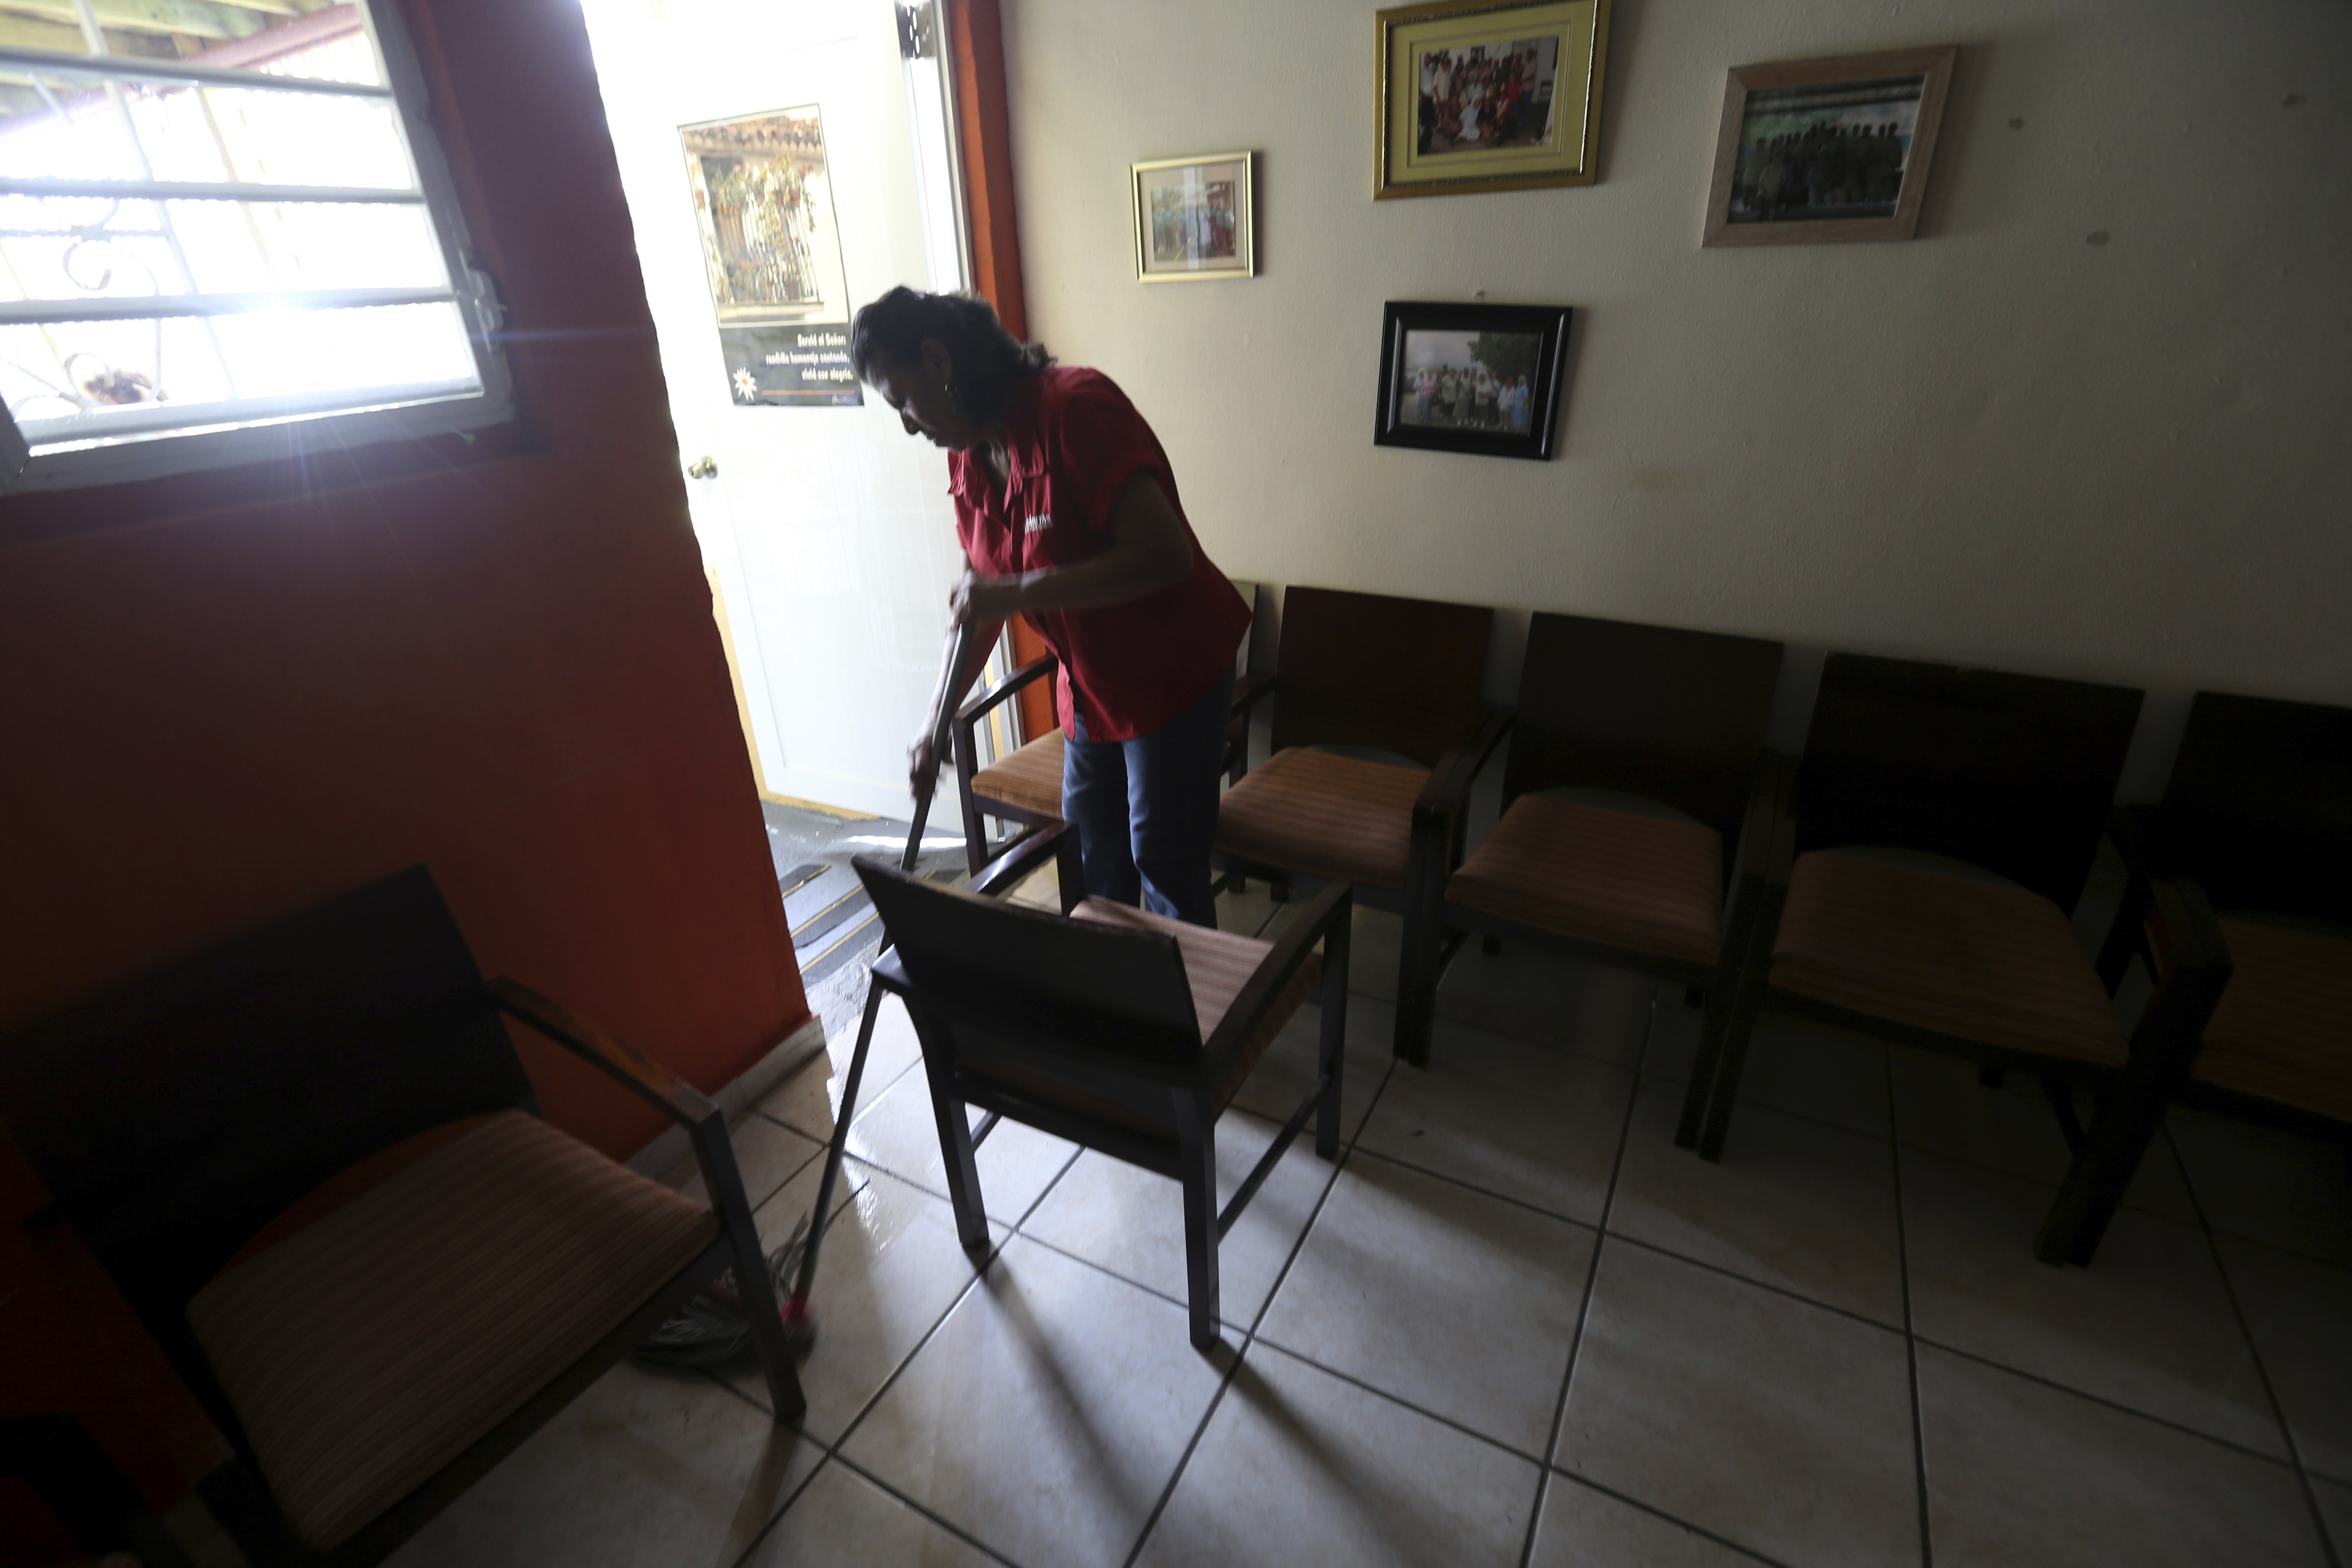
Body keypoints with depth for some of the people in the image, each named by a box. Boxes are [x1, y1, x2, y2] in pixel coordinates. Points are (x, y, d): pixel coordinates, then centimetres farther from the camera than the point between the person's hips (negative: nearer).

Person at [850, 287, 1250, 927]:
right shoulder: (969, 456, 1)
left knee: (1164, 866, 2)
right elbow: (976, 602, 7)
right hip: (1089, 681, 8)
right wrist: (936, 724, 2)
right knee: (1092, 850, 19)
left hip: (1173, 671, -8)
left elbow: (1165, 555, -31)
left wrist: (1018, 593, -31)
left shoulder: (1077, 409, -24)